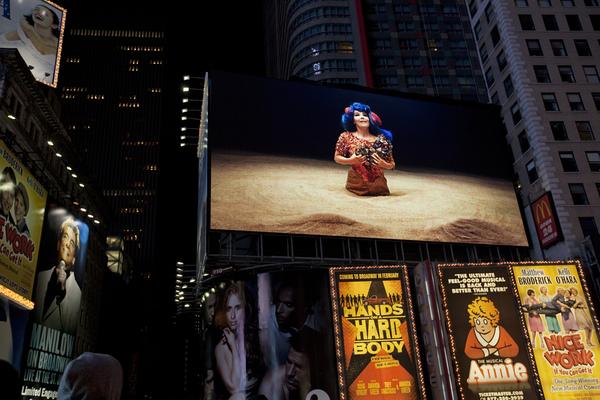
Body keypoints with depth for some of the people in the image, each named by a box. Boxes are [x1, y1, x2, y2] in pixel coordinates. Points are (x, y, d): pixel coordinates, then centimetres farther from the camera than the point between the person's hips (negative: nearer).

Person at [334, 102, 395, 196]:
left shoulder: (381, 139, -3)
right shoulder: (346, 137, -5)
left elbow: (392, 165, 4)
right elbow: (337, 157, 3)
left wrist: (384, 164, -18)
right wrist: (351, 160, -15)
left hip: (377, 185, 1)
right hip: (356, 185, -1)